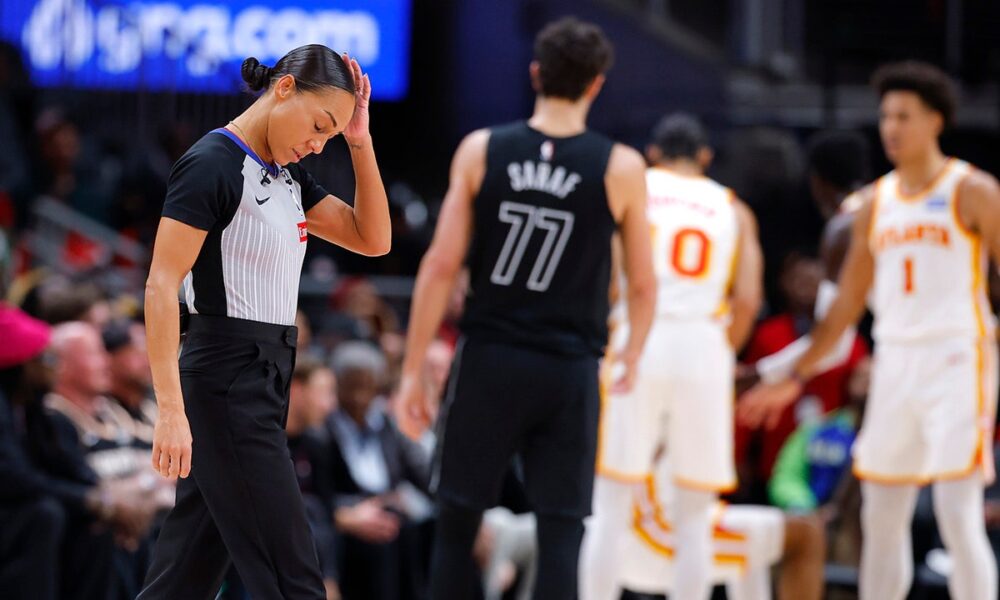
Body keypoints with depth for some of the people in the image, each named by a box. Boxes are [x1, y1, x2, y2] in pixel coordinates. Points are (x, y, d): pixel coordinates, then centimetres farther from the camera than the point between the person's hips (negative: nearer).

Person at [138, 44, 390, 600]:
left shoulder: (288, 174, 13)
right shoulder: (211, 165, -13)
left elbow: (373, 239, 14)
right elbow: (161, 288, -18)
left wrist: (360, 141, 4)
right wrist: (171, 409, -24)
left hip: (268, 379, 9)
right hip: (227, 381, -9)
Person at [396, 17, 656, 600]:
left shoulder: (481, 151, -1)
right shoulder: (621, 168, -3)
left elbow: (442, 265, -3)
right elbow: (643, 286, 4)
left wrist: (414, 370, 2)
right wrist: (632, 357, 23)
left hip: (489, 359, 1)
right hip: (570, 370, -1)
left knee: (457, 520, 11)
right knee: (561, 530, 2)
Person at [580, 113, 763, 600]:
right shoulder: (733, 209, 15)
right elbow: (748, 300, 3)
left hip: (638, 342, -1)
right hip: (703, 346, 1)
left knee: (611, 505, 2)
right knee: (695, 514, 8)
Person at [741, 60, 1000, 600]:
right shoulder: (876, 202, 14)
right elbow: (847, 302, 20)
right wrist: (795, 379, 18)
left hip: (956, 358, -6)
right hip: (894, 364, 6)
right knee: (880, 520, 8)